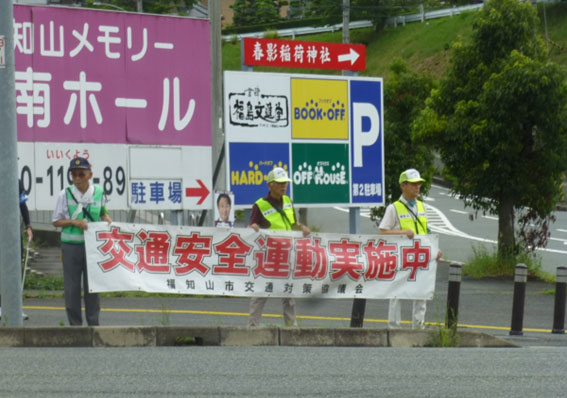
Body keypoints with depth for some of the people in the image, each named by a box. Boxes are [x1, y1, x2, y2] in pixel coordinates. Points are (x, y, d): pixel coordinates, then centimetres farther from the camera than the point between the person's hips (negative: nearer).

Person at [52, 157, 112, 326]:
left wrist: (110, 222, -1)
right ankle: (75, 324, 12)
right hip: (71, 246, -1)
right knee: (71, 287, 3)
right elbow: (56, 221, 0)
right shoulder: (65, 195, -4)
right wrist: (74, 222, -15)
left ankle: (93, 323, 15)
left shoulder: (98, 193, 2)